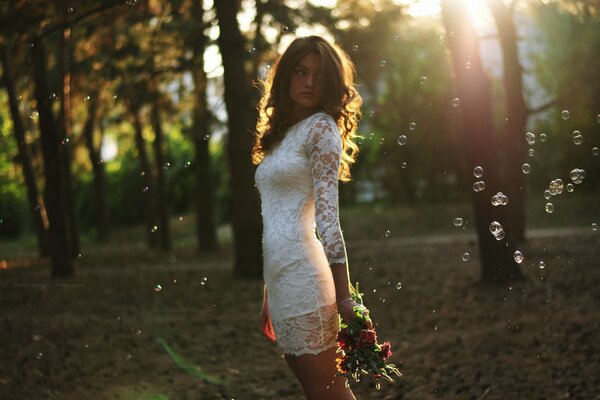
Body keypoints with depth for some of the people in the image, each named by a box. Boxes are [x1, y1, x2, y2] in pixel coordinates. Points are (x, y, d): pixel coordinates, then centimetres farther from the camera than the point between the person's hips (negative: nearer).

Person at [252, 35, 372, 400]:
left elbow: (327, 214, -13)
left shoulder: (321, 127, -3)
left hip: (301, 271, -8)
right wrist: (267, 298, 16)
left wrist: (343, 295, -18)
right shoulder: (280, 131, 19)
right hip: (277, 275, 8)